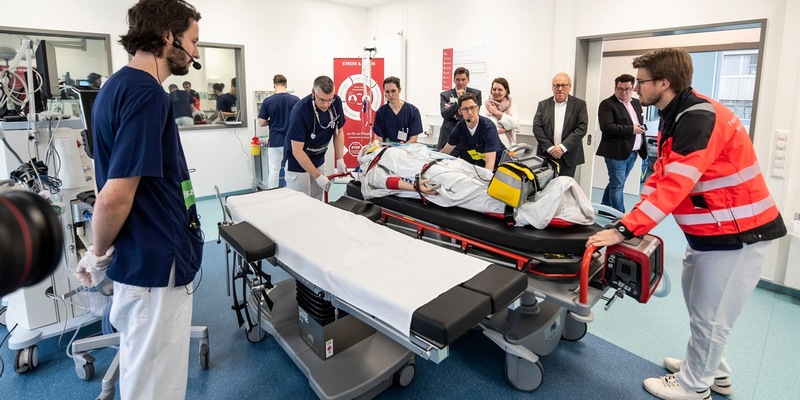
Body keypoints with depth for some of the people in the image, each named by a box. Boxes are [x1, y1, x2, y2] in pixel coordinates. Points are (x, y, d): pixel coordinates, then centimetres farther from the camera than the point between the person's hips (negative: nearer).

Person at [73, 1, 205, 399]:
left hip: (146, 256, 10)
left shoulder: (121, 84, 10)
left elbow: (116, 192, 16)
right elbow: (115, 197, -26)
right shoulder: (146, 94, -21)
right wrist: (99, 255, -8)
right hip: (155, 262, -9)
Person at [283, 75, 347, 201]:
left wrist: (340, 159, -8)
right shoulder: (300, 110, -28)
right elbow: (297, 151, -25)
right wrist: (318, 176, -26)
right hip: (297, 163, -5)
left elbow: (338, 132, 2)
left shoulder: (336, 102, -13)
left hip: (318, 160, 5)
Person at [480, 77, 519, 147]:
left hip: (508, 145, 1)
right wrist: (505, 129, -7)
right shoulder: (486, 106, 2)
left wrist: (496, 112, -5)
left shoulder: (512, 105, 8)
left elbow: (515, 124, -5)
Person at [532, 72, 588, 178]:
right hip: (546, 155, 1)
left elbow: (582, 128, -5)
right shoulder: (543, 105, 8)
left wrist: (563, 147, -14)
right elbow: (537, 128, 0)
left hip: (568, 157, -1)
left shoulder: (579, 105, 4)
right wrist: (549, 148, -10)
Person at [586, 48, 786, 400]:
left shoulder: (699, 119, -25)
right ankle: (711, 370, 39)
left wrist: (624, 230, -32)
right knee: (699, 303, 21)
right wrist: (632, 219, -3)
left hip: (737, 231, -10)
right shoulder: (676, 117, 7)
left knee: (709, 314, 3)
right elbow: (660, 176, 7)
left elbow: (674, 186, -32)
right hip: (707, 230, 10)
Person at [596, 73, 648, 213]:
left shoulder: (636, 103, 14)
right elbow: (606, 127, -21)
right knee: (617, 185, -3)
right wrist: (631, 130, -20)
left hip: (633, 152, 7)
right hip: (616, 152, -7)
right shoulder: (607, 104, -9)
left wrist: (641, 128, 9)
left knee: (615, 183, 16)